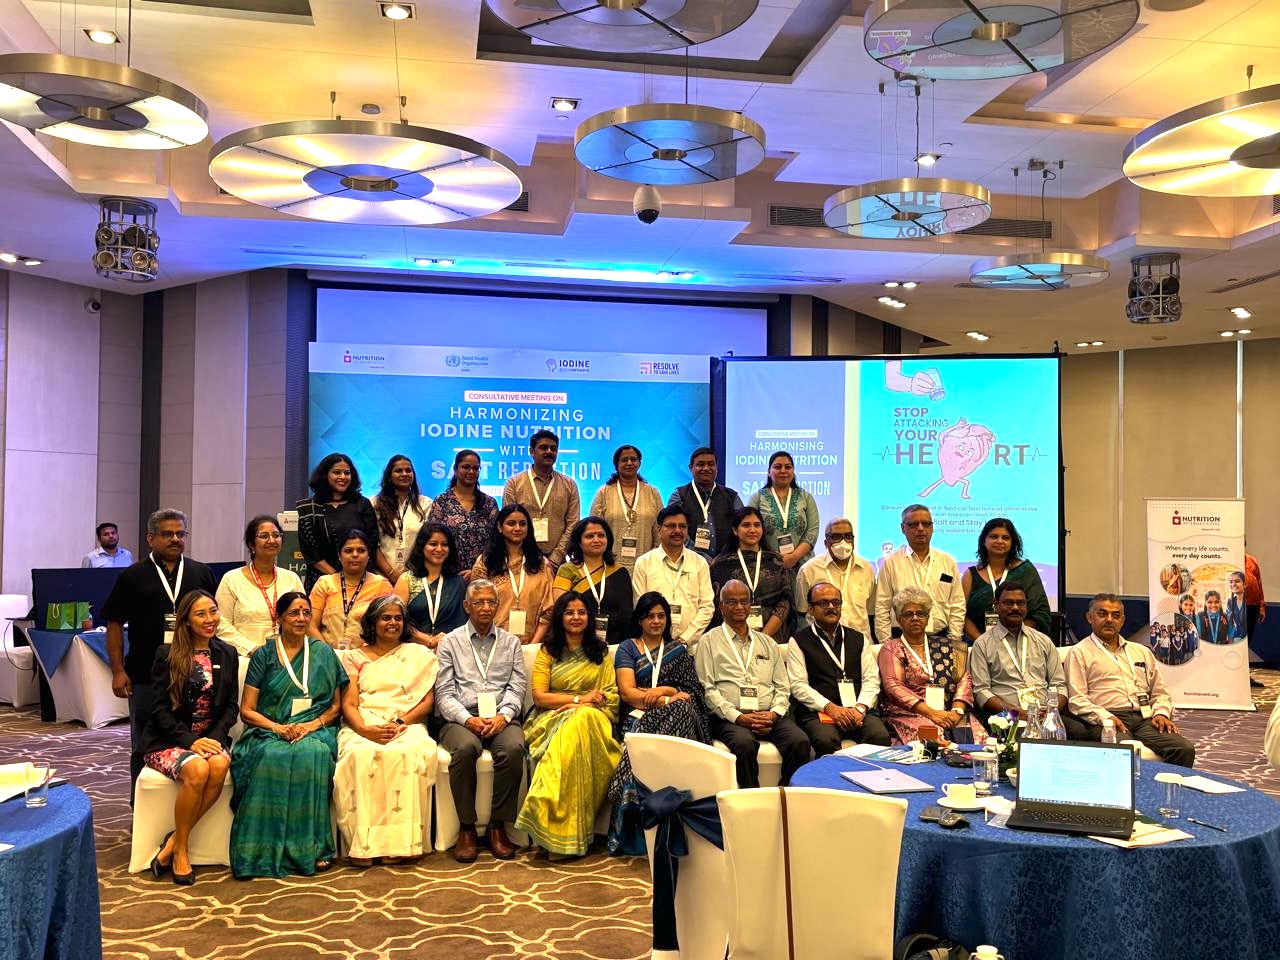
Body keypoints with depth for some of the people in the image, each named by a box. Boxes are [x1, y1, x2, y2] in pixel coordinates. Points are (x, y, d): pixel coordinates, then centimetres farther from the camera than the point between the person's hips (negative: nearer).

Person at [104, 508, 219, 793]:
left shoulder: (202, 574, 9)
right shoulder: (133, 577, 4)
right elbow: (114, 624, 4)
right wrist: (118, 670, -3)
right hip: (146, 677, -1)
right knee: (144, 747, 9)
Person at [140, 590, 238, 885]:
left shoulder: (227, 654, 10)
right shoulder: (167, 655, -1)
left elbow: (231, 706, 7)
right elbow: (160, 709, -5)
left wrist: (214, 738, -11)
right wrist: (190, 741, -17)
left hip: (211, 737, 3)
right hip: (168, 740, -3)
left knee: (220, 766, -31)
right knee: (198, 770, -33)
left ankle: (173, 841, -16)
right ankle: (180, 850, -13)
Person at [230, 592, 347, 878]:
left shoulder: (323, 653, 12)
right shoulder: (263, 656, 9)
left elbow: (336, 706, 12)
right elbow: (247, 711, 5)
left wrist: (312, 725, -8)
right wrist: (278, 728, -13)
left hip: (314, 730, 1)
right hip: (268, 731, 0)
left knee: (313, 755, -35)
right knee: (271, 757, -36)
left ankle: (311, 847, -29)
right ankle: (267, 850, -29)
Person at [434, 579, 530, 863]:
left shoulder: (511, 643, 19)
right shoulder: (451, 642, 14)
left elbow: (517, 687, 9)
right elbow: (444, 693, 4)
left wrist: (503, 716, -11)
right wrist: (468, 719, -13)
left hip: (501, 718, 1)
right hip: (461, 718, -1)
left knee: (513, 748, -32)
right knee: (465, 748, -35)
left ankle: (499, 826, -18)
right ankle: (466, 828, -20)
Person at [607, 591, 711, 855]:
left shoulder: (678, 650, 23)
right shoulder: (628, 648, 15)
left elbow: (692, 693, 12)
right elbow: (627, 692, 1)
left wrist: (664, 690, -8)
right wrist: (668, 697, -8)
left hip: (675, 715, 2)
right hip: (639, 717, -2)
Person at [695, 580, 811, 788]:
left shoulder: (767, 643, 23)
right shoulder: (710, 642, 10)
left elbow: (783, 687, 18)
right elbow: (707, 689, 0)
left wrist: (774, 714, -3)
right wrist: (738, 717, -11)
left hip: (770, 716, 3)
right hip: (730, 718, -3)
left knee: (800, 741, -26)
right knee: (744, 743, -36)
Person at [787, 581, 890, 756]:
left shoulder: (858, 639, 21)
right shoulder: (799, 641, 9)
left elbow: (871, 679, 12)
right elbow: (798, 685, -1)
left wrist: (860, 707, -7)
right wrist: (830, 707, -14)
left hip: (858, 710, 3)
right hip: (817, 712, -3)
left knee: (880, 736, -27)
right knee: (826, 740, -35)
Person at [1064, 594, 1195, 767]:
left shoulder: (1141, 651, 28)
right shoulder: (1079, 653, 9)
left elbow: (1159, 692, 27)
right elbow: (1077, 700, -1)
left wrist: (1161, 713, 5)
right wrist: (1105, 717, -16)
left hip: (1146, 719, 5)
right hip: (1108, 720, -5)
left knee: (1185, 749, -22)